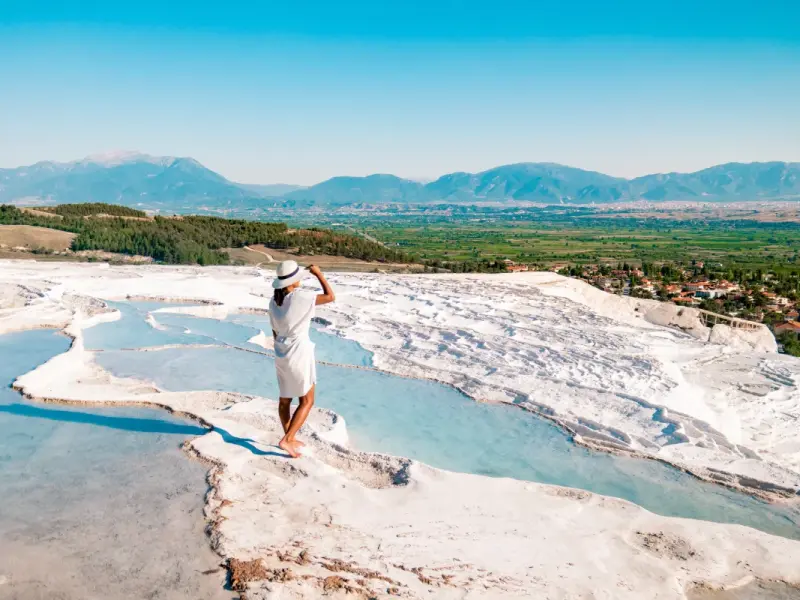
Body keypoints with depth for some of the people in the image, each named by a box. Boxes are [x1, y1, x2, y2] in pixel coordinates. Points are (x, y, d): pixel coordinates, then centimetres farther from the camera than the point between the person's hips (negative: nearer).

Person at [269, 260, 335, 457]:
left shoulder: (274, 301, 1)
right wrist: (318, 274, -4)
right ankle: (287, 440, -1)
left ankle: (290, 439, 31)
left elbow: (275, 332, 10)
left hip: (282, 354, 7)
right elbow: (330, 297, -13)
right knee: (307, 401, 7)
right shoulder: (300, 297, -21)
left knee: (285, 398, 18)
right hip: (300, 354, -7)